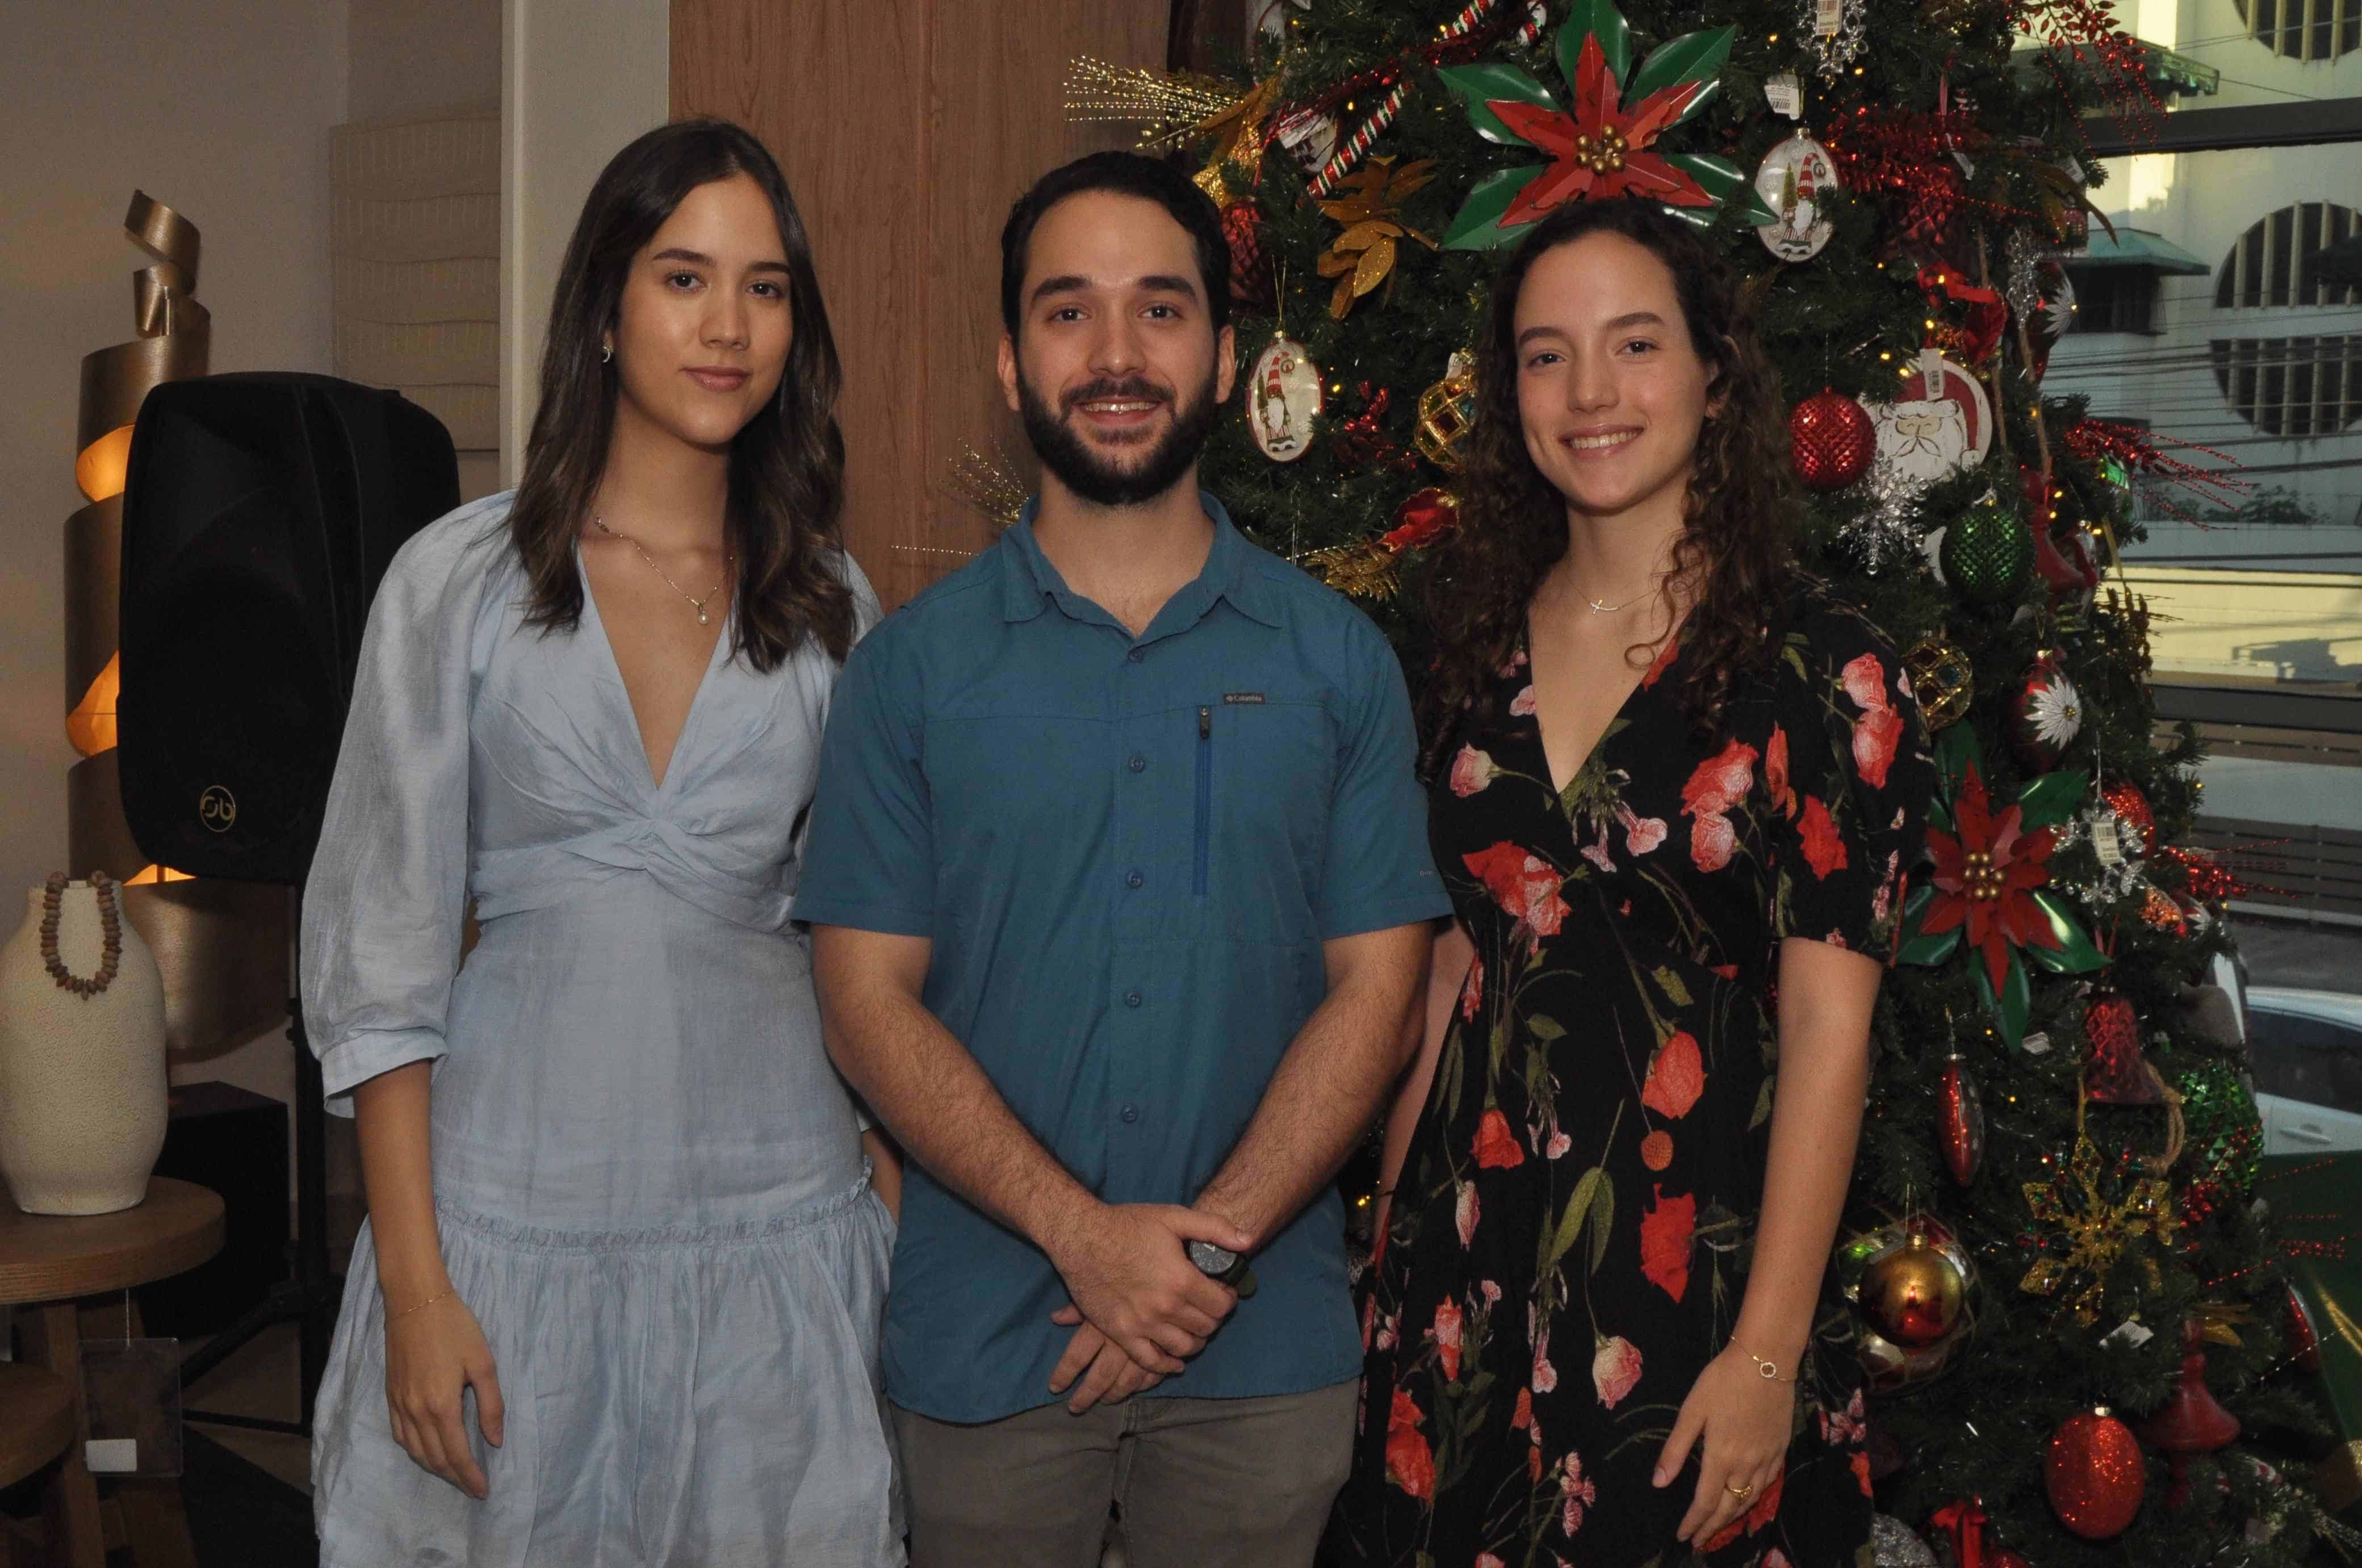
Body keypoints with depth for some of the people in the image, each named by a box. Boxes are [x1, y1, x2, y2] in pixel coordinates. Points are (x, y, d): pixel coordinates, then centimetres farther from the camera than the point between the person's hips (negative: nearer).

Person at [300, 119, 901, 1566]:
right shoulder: (460, 579, -3)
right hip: (516, 1208, -2)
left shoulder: (832, 605, 4)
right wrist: (413, 1283, -9)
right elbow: (377, 950, -4)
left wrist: (898, 1211, 5)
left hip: (777, 1218, 2)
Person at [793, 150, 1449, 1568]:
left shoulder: (1340, 660, 2)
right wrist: (1085, 1233, -15)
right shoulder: (915, 665, 0)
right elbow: (869, 1001, -5)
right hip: (985, 1344, 0)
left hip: (1268, 1346, 1)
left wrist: (1211, 1242, -13)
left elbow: (1377, 995, -2)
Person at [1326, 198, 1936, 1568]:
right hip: (1469, 1250, 5)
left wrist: (1770, 1353, -14)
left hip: (1690, 1261, -4)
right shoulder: (1486, 645, 6)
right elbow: (1462, 960, 11)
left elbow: (1828, 1029, -12)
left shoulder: (1822, 668, -9)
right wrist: (1394, 1238, 10)